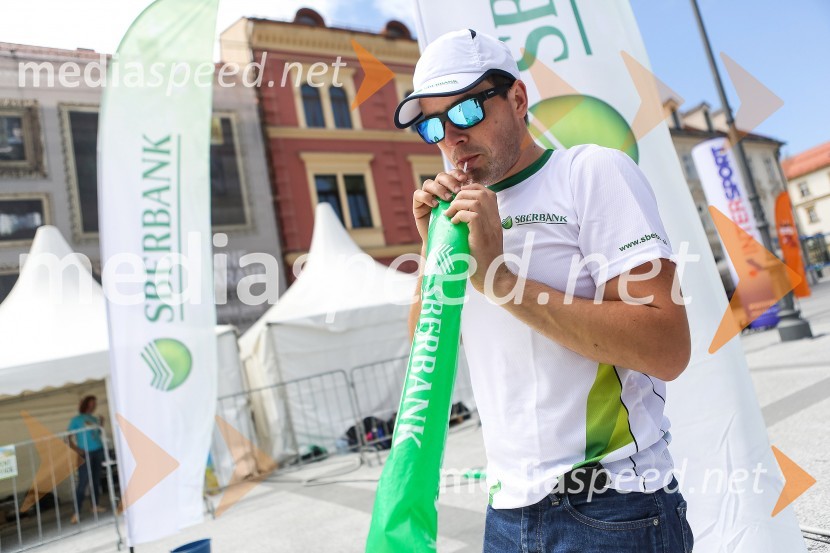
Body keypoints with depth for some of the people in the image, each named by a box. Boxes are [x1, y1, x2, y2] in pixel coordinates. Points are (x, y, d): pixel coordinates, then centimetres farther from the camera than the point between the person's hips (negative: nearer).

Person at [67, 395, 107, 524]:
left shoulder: (95, 419, 12)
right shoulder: (76, 419, 0)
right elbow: (70, 437, -4)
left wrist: (101, 425, 1)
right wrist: (76, 449, -17)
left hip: (98, 451, 5)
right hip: (85, 454, -5)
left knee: (97, 479, 9)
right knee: (82, 483, -8)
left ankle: (96, 505, 20)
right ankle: (76, 513, -6)